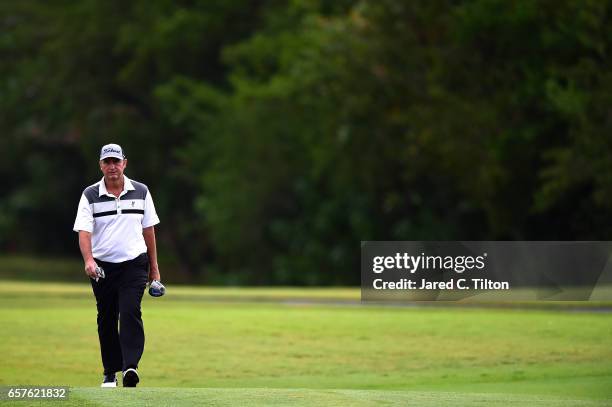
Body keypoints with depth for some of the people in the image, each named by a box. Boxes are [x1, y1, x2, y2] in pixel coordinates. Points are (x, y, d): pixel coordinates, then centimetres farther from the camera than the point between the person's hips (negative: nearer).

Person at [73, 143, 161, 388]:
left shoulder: (141, 192, 5)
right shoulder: (90, 195, -1)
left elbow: (148, 229, 12)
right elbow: (84, 231, -10)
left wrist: (154, 267, 12)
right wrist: (88, 260, -28)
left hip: (134, 264, 0)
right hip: (102, 266, 0)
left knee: (131, 313, -17)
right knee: (106, 319, 6)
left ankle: (130, 366, -25)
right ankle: (110, 372, 16)